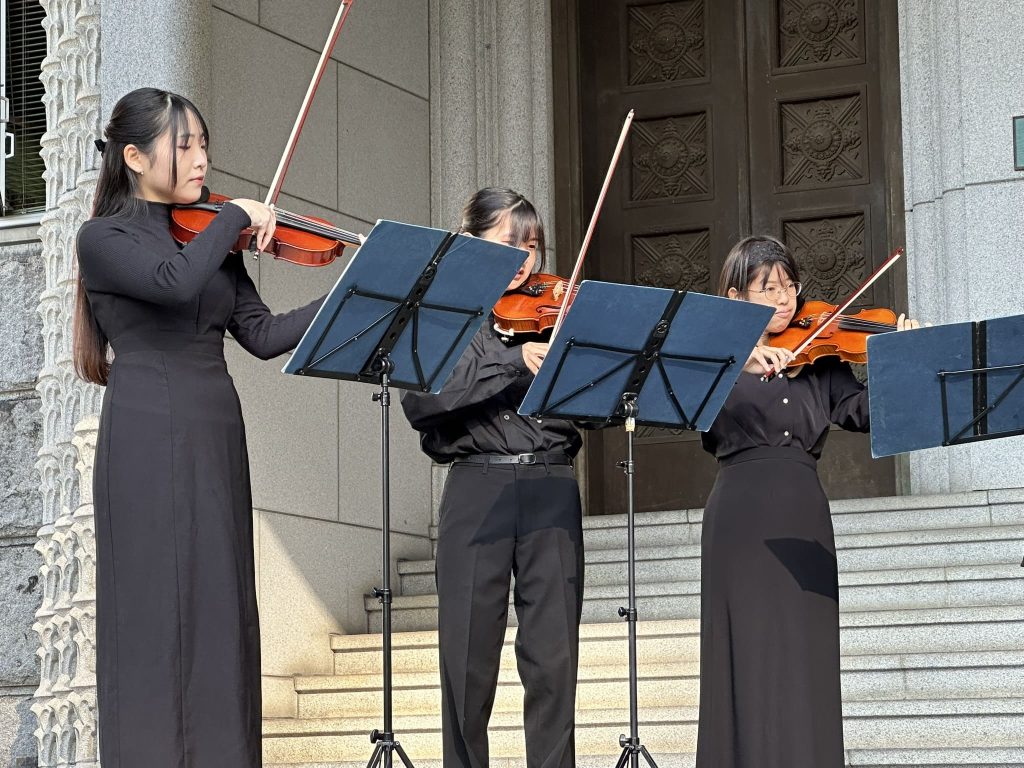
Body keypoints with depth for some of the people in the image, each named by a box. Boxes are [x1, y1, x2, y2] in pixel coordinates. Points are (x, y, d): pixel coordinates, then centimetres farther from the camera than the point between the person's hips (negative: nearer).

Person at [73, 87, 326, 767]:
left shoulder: (210, 240, 15)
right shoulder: (104, 239, -2)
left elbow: (262, 334, 7)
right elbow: (173, 281, -23)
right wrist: (237, 218, -11)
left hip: (217, 440, 6)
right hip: (147, 440, -6)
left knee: (222, 611, 4)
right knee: (153, 614, -5)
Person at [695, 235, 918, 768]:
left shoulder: (818, 356, 11)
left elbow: (863, 412, -1)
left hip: (804, 519, 3)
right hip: (743, 518, -2)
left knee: (808, 655, 1)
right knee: (750, 654, -4)